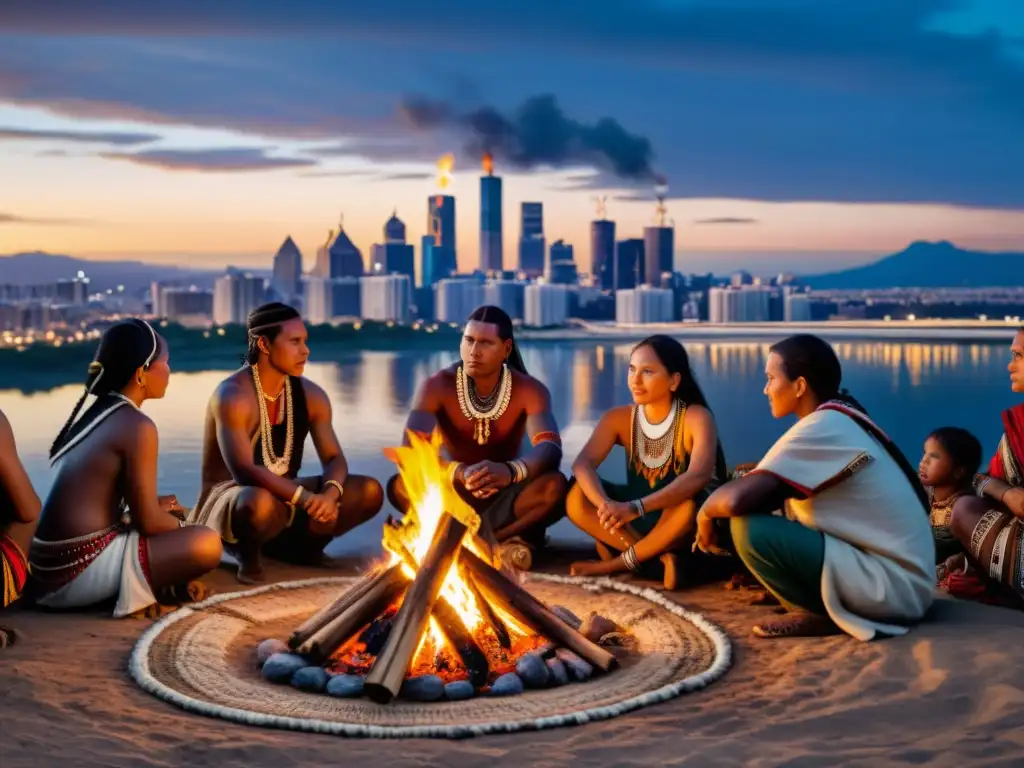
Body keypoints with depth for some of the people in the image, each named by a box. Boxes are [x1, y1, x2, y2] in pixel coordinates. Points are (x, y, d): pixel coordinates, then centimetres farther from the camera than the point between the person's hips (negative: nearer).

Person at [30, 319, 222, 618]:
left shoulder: (97, 414, 13)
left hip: (50, 564, 9)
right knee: (206, 545, -11)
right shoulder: (137, 426, -13)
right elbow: (148, 523, -11)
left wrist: (155, 507, 18)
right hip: (78, 570, -9)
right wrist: (180, 524, 10)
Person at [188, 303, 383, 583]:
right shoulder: (232, 396, -20)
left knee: (369, 491, -9)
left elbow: (334, 459, -2)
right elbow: (244, 471, -30)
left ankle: (302, 545, 9)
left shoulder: (311, 395, 2)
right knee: (261, 503, -43)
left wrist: (330, 493, -26)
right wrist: (306, 498, -39)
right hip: (228, 500, -7)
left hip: (285, 498, 7)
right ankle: (248, 553, -9)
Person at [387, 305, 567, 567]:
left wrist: (511, 471, -51)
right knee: (400, 486, -32)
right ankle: (507, 536, -28)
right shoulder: (437, 386, -13)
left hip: (504, 496, 0)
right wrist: (459, 472, -48)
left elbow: (551, 449, -28)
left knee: (554, 485, -31)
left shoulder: (529, 389, -12)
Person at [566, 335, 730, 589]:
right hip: (638, 522, 4)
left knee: (689, 503, -38)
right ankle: (659, 559, -21)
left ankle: (621, 562, -17)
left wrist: (636, 508, -46)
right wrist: (606, 505, -41)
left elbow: (699, 476, -35)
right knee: (576, 497, -20)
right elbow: (582, 464, -19)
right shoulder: (619, 418, -4)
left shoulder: (696, 417, -17)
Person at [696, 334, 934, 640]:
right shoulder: (843, 419, 11)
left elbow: (737, 499, -24)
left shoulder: (821, 428, -17)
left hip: (894, 586, -9)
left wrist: (706, 511, -5)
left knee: (750, 527, -19)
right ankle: (826, 606, 9)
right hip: (905, 579, 9)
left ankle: (823, 614, -4)